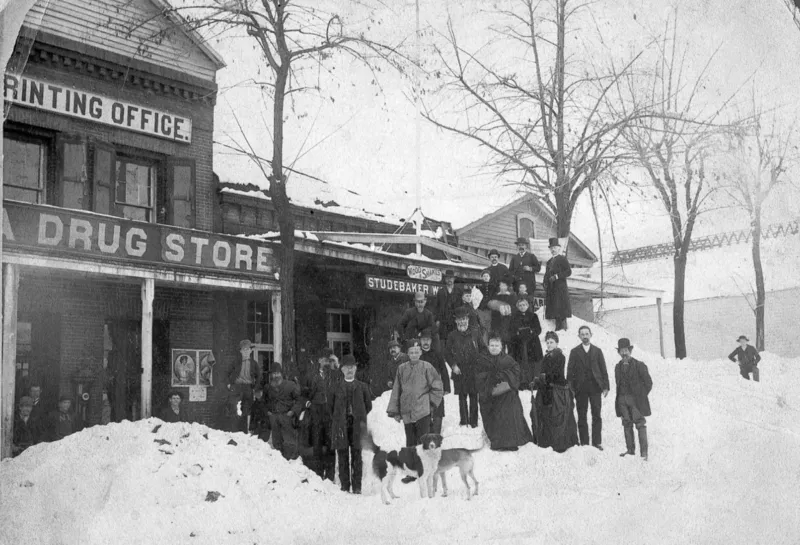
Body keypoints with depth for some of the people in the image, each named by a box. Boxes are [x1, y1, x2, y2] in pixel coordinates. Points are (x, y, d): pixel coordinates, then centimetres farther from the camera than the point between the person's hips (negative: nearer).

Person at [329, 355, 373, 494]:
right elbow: (330, 405, 14)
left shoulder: (362, 387, 9)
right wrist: (337, 420, 9)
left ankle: (357, 486, 0)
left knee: (357, 455, -4)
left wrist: (361, 418, 9)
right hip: (341, 425, 1)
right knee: (343, 455, -1)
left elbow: (368, 405, 15)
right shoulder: (336, 387, 10)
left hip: (357, 425, 0)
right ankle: (345, 485, 5)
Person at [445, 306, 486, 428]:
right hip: (459, 371, 0)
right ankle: (463, 420, 9)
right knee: (462, 396, 2)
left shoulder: (475, 334, 6)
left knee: (474, 395, 2)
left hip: (474, 369, 0)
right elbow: (447, 353, 8)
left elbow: (483, 349, 10)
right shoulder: (452, 336, 5)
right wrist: (453, 365, -4)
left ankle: (473, 421, 9)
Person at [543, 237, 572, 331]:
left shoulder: (562, 259, -1)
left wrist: (557, 276, -17)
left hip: (560, 287, -7)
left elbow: (569, 271, -10)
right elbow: (547, 273, 26)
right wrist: (544, 282, 8)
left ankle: (563, 327, -9)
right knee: (553, 309, 3)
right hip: (551, 288, 7)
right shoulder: (549, 261, 22)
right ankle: (558, 327, 6)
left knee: (560, 308, -11)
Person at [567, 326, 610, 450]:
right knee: (582, 417, 1)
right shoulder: (574, 352, 9)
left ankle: (597, 442, 1)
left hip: (595, 387, 0)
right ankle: (584, 443, 5)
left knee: (597, 416, -3)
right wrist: (570, 388, -3)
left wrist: (605, 386, 1)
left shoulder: (597, 351, 12)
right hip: (580, 388, 0)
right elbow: (570, 371, 5)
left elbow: (603, 370, 10)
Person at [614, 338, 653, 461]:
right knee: (627, 425, 6)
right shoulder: (618, 367, 12)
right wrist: (619, 398, 6)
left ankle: (644, 452, -6)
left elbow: (649, 383, -1)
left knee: (640, 425, -7)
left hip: (636, 399, -5)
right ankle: (630, 450, 14)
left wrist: (641, 397, -3)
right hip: (623, 400, 5)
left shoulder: (639, 365, -3)